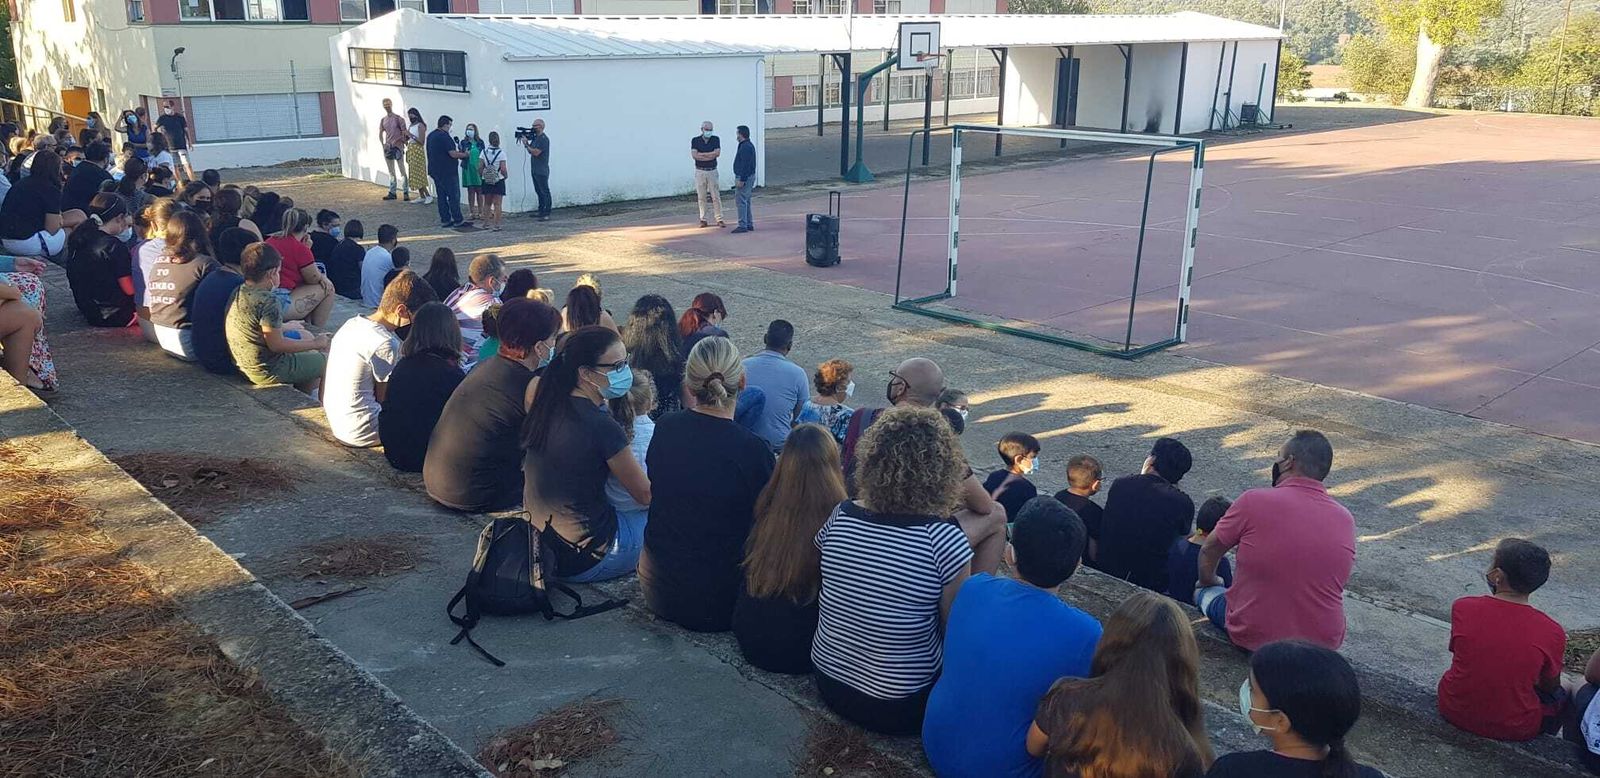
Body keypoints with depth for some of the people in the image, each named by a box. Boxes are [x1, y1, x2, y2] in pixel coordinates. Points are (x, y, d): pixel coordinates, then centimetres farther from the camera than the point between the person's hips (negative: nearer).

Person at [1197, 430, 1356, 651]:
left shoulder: (1254, 502, -14)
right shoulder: (1346, 520, -3)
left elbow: (1209, 552, 0)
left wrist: (1208, 583, 22)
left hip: (1251, 637, -3)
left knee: (1205, 592, 25)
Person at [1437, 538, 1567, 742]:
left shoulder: (1462, 608, -16)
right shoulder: (1552, 633, -19)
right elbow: (1550, 687, -3)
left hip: (1454, 712, 2)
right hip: (1515, 729, -2)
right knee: (1563, 689, 26)